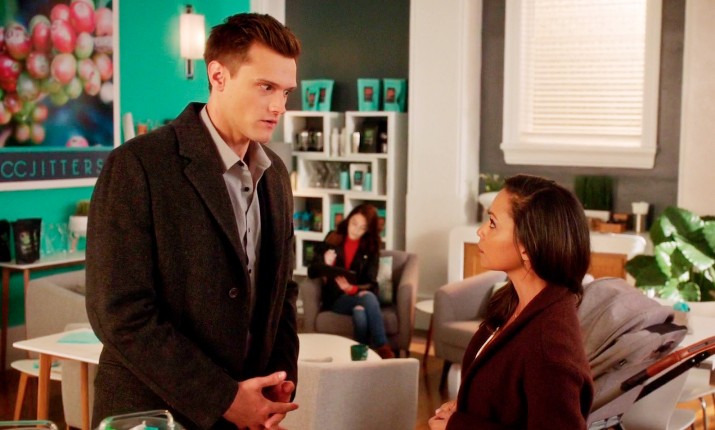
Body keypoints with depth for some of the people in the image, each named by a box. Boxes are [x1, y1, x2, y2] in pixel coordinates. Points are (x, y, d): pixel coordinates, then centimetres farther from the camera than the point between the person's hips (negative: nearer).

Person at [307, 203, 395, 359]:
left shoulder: (371, 247, 4)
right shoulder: (333, 239, 2)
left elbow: (370, 283, -5)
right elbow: (311, 272, 0)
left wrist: (352, 289, -28)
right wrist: (325, 264, -23)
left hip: (358, 294, 1)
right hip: (336, 297, -1)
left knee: (360, 313, -38)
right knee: (368, 298, -35)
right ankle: (382, 348, -34)